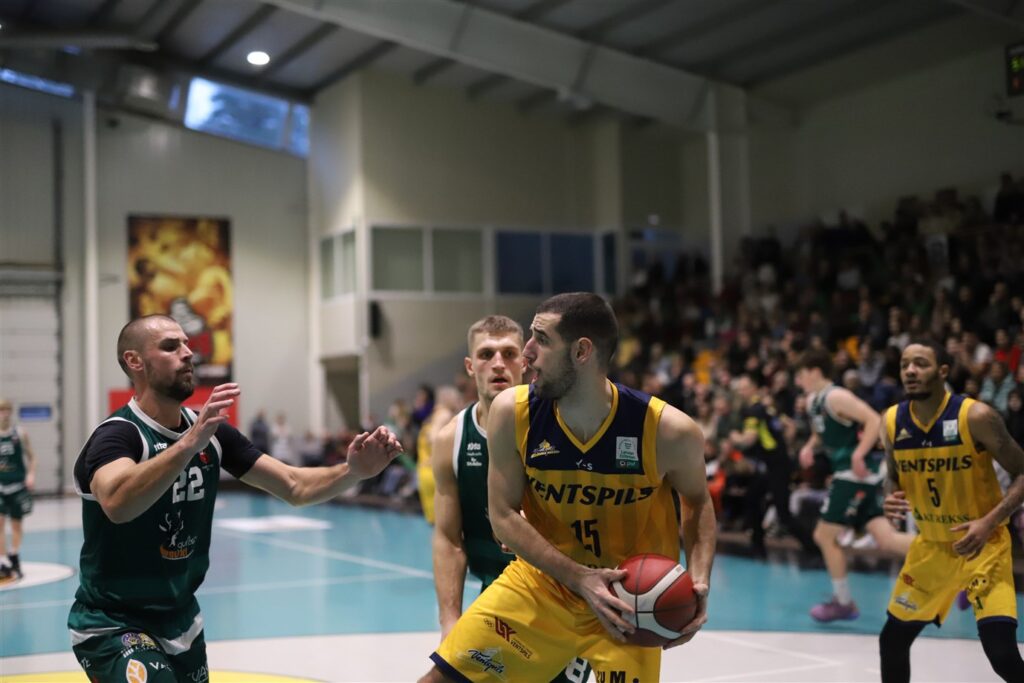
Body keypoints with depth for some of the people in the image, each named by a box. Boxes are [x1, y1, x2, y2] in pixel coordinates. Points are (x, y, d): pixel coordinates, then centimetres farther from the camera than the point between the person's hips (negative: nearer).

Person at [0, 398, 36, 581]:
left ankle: (15, 561, 22)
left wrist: (31, 475, -11)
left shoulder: (19, 434, -4)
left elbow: (31, 457, 3)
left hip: (17, 485, 0)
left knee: (16, 523, 9)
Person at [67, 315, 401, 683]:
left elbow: (294, 487, -2)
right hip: (112, 626, -7)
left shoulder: (211, 431, -1)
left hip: (180, 619, 7)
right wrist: (189, 443, -53)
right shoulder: (116, 435, -21)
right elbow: (117, 504, -43)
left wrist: (353, 470, -20)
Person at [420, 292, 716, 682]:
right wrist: (579, 577, -22)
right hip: (538, 582, 2)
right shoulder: (512, 413, -16)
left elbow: (697, 502, 0)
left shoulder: (669, 431, -20)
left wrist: (698, 578, -16)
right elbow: (504, 515, -11)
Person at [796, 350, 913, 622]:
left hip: (857, 474, -9)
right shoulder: (813, 401, 14)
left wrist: (858, 455, -28)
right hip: (849, 474, 9)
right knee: (886, 538, 4)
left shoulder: (836, 397, -15)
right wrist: (810, 447, 10)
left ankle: (843, 603, 11)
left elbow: (875, 421, -22)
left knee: (824, 536, -1)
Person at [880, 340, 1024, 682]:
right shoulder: (892, 422, -5)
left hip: (984, 543, -5)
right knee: (892, 639, 11)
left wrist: (989, 522, -27)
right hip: (931, 544, 5)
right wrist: (892, 500, -12)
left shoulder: (976, 416, -20)